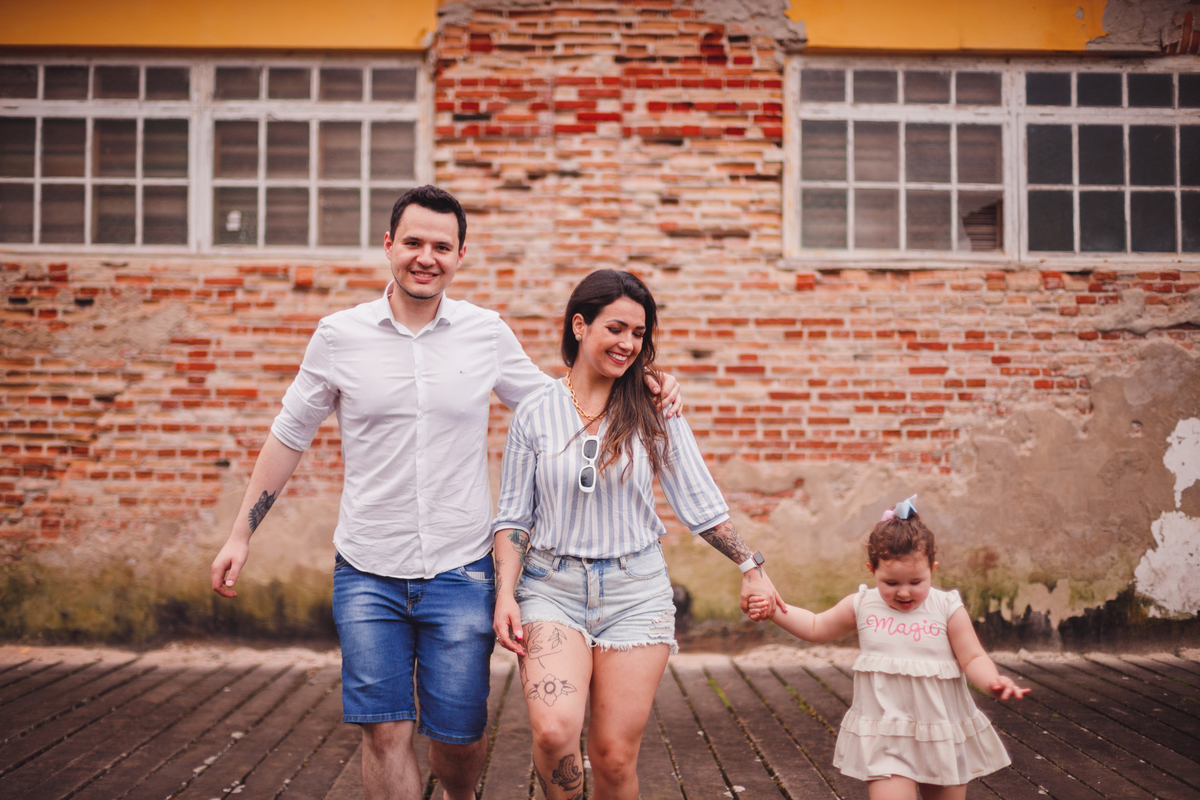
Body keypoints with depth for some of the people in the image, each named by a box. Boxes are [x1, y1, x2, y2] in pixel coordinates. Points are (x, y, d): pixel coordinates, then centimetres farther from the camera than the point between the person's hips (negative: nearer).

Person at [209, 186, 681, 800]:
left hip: (459, 571, 0)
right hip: (368, 572, 0)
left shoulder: (487, 333, 0)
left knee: (459, 736, 6)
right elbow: (289, 437, 8)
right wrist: (241, 534, 8)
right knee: (385, 730, -3)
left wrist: (638, 393, -3)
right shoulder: (340, 335, -1)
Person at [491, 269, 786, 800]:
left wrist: (751, 565, 1)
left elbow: (699, 503, 6)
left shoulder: (654, 412, 3)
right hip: (552, 587, 0)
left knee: (614, 756, 0)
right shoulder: (535, 412, 2)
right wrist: (505, 595, -5)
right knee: (555, 730, -22)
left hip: (635, 594, 1)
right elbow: (513, 516, 5)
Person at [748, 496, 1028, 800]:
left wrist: (993, 681, -28)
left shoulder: (947, 608, -7)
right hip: (884, 737, 0)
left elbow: (972, 658, -8)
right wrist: (773, 610, 2)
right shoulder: (861, 606, 0)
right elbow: (816, 627, 12)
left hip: (943, 735, 0)